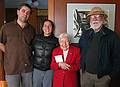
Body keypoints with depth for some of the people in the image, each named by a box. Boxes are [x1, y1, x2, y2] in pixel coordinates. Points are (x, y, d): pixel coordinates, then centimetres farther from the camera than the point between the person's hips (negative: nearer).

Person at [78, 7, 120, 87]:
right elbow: (80, 51, 13)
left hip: (102, 76, -3)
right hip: (85, 74, 3)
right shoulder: (85, 34, 4)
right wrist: (81, 67, 6)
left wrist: (111, 75, -8)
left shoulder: (112, 35, -8)